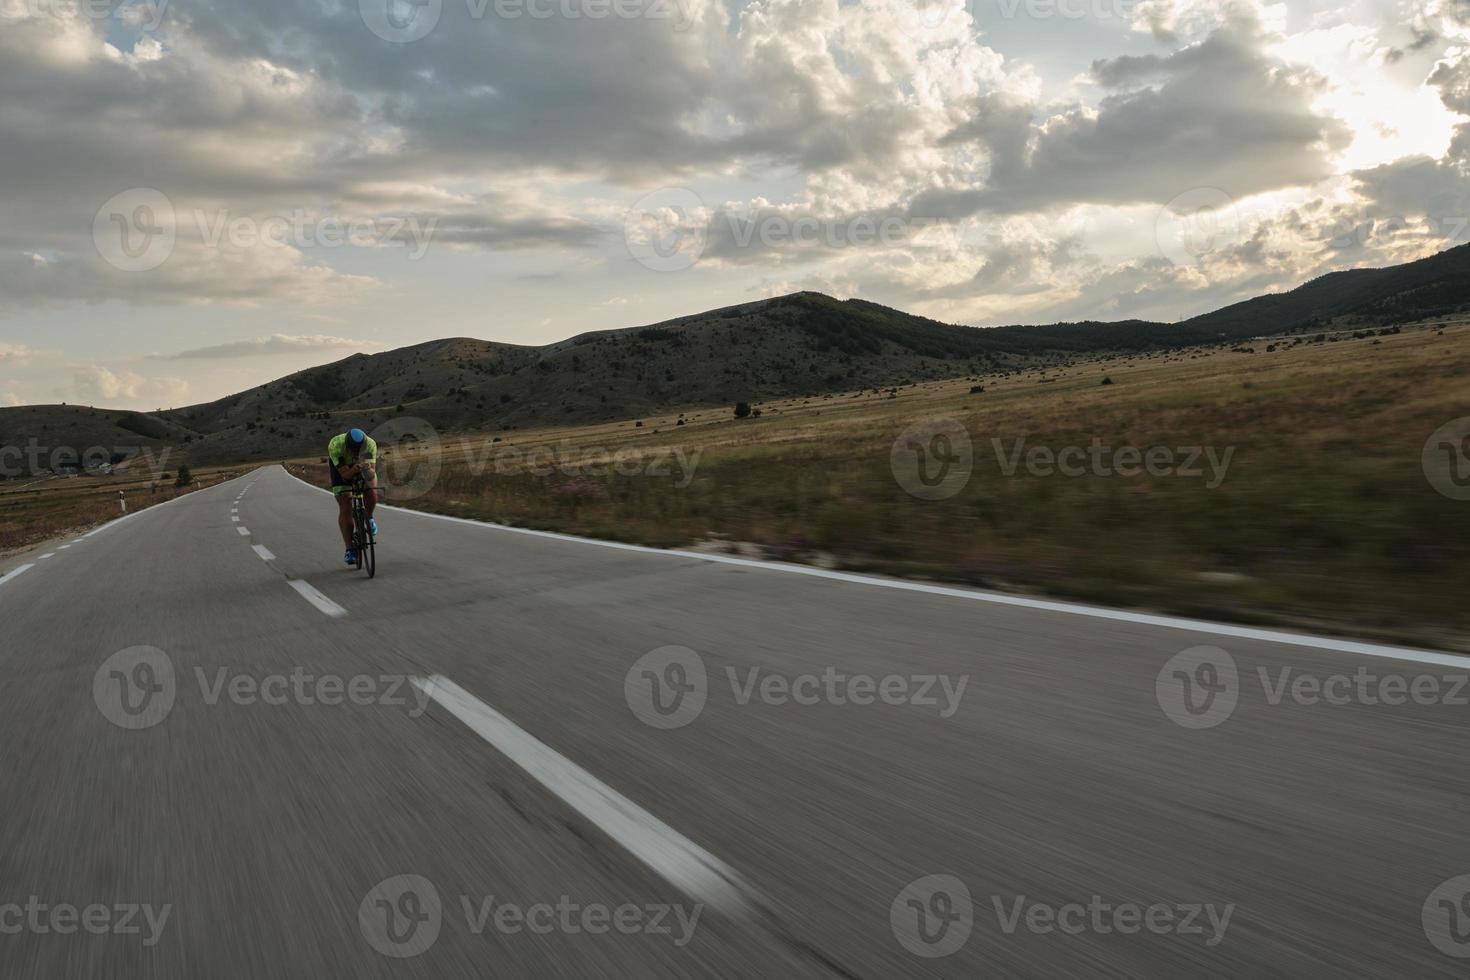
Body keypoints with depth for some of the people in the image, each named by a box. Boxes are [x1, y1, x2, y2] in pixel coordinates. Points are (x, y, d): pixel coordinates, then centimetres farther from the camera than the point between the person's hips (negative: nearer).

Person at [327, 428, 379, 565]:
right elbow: (345, 475, -36)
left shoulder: (370, 444, -34)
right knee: (345, 507, -12)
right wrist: (355, 469, -56)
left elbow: (372, 473, -35)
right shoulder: (335, 446, -38)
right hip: (340, 467, -1)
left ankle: (369, 518, 5)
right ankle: (350, 550, -6)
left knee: (371, 492, -27)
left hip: (363, 466, 1)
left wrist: (368, 470, -58)